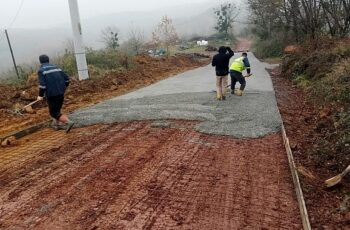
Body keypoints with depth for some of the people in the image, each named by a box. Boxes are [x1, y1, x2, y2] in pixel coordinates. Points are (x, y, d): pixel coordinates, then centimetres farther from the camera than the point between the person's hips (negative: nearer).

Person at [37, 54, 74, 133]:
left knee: (54, 113, 1)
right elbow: (66, 78, 8)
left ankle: (68, 122, -18)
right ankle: (57, 124, 36)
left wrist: (40, 95, -4)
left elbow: (42, 84, -16)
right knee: (57, 109, 25)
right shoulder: (56, 68, 11)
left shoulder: (41, 70, -5)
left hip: (51, 94, -6)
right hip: (61, 93, 6)